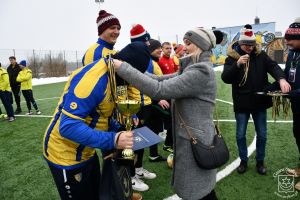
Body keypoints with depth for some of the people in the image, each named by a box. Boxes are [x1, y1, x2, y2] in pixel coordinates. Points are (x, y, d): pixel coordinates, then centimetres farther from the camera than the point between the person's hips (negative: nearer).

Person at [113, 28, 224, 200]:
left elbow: (159, 89, -29)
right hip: (192, 137, 9)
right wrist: (130, 69, -1)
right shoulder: (195, 69, 10)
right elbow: (163, 79, 8)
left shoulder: (201, 72, -22)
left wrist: (122, 67, -26)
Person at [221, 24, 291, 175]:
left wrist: (281, 79, -34)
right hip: (242, 103, -2)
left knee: (262, 134, 12)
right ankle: (243, 161, 29)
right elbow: (225, 78, -15)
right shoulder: (232, 57, -6)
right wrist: (237, 64, -29)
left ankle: (260, 161, 32)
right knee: (240, 135, 9)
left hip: (260, 102, 2)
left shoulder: (260, 55, 0)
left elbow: (273, 66, -13)